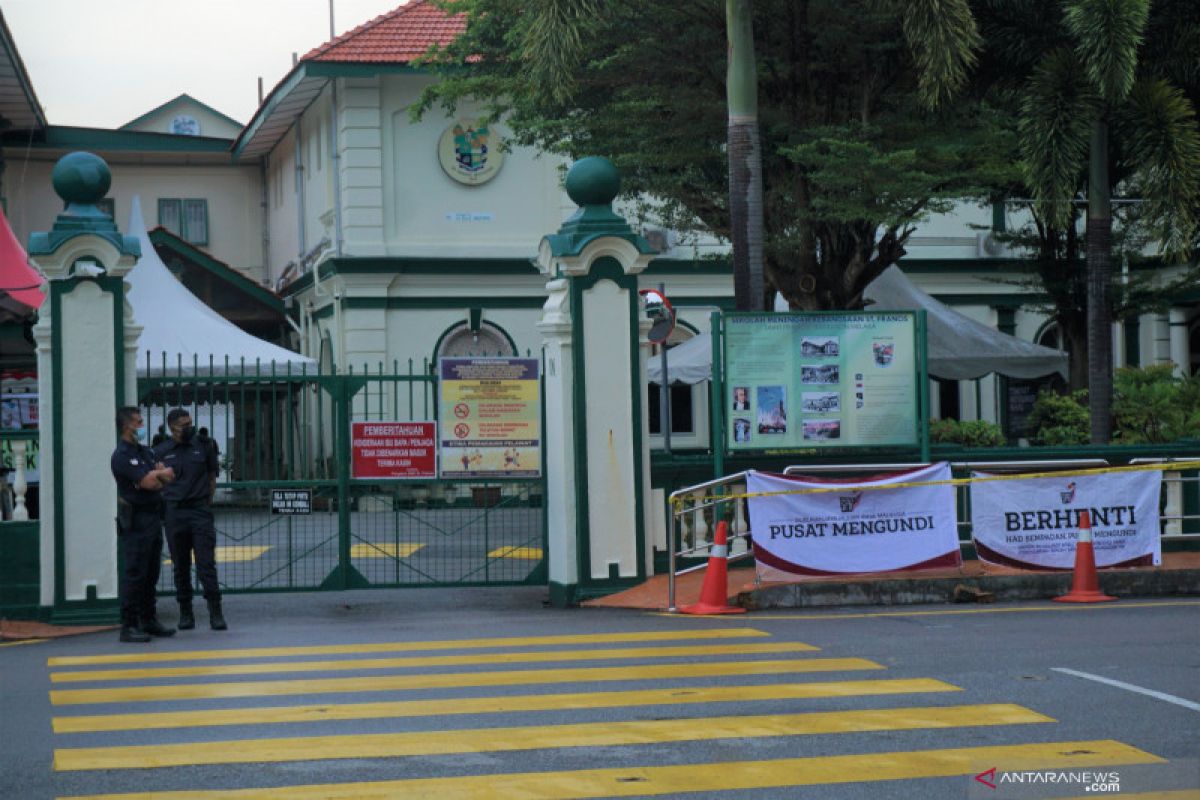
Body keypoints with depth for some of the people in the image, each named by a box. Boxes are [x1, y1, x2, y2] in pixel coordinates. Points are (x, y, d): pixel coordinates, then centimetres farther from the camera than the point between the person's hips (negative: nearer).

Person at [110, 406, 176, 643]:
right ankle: (129, 626, -6)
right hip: (135, 520, -9)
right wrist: (162, 474, 2)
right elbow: (148, 483, -19)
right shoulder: (122, 456, -12)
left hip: (153, 516, 9)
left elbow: (168, 478, 11)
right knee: (134, 574, -8)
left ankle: (149, 621, 20)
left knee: (151, 574, 13)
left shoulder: (145, 452, 18)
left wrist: (157, 477, -10)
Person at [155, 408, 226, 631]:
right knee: (180, 566, 6)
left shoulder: (204, 445, 6)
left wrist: (206, 502, 5)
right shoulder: (162, 452, 5)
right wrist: (162, 507, 1)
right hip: (174, 513, 1)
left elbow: (212, 478, 12)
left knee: (206, 564, -7)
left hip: (200, 512, -1)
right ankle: (185, 613, 14)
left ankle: (216, 614, -6)